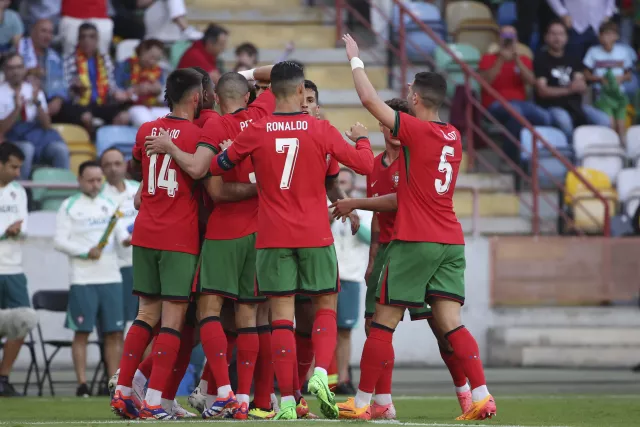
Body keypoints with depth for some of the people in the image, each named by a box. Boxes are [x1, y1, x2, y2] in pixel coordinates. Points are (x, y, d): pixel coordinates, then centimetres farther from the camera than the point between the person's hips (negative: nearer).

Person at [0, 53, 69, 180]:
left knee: (60, 149, -27)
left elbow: (47, 125, 2)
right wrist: (17, 108, -22)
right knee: (26, 149, -37)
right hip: (14, 140, -3)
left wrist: (37, 102, -14)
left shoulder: (33, 90, 11)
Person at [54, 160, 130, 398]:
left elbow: (121, 233, 10)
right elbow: (59, 241, -4)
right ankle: (82, 384, -1)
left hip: (111, 278, 4)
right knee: (82, 332, -3)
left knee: (115, 333, 2)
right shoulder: (69, 207, 2)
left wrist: (127, 239, -13)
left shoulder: (109, 206, 16)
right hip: (82, 280, -4)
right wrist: (86, 252, -15)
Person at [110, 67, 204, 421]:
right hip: (180, 238, -6)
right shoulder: (199, 135, -9)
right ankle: (153, 402, -9)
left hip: (145, 233, 6)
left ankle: (122, 392, 12)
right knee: (173, 320, -3)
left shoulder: (146, 131, 8)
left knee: (147, 314, 15)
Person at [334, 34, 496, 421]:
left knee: (383, 322, 2)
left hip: (414, 242, -6)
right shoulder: (454, 137, 13)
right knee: (450, 323, 2)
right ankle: (482, 396, -11)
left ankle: (362, 402, 7)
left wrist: (356, 60, 6)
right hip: (451, 241, 6)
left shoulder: (415, 130, -10)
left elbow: (370, 100, -8)